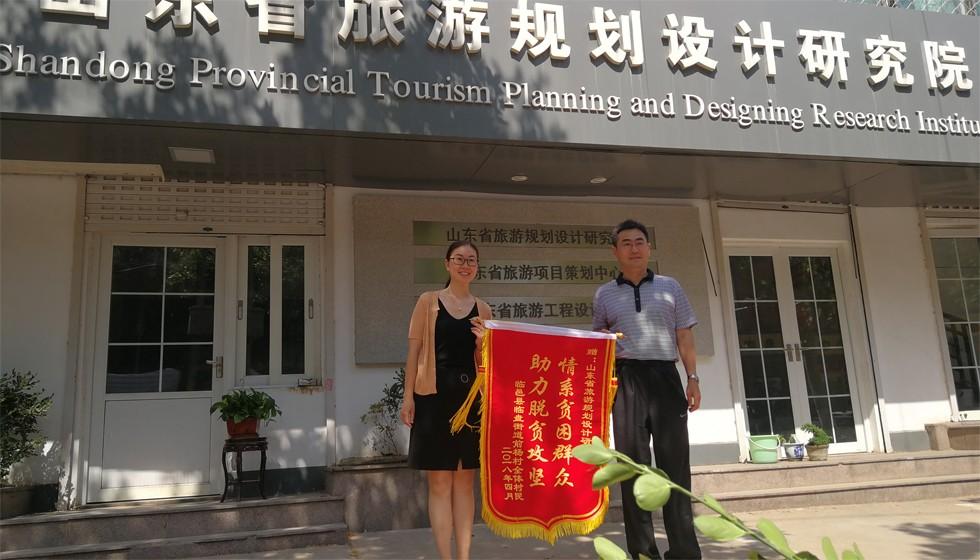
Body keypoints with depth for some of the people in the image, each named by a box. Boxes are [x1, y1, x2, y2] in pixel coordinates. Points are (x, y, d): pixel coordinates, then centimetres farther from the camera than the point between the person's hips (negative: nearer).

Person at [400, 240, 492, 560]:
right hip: (435, 396, -3)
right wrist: (408, 396, -6)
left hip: (471, 397, 3)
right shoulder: (428, 301, 3)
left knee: (465, 481, 8)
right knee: (440, 482, -1)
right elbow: (414, 351, 0)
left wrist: (483, 343, -7)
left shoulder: (482, 309, 11)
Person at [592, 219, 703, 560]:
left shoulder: (669, 286, 13)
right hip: (625, 381, 0)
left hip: (665, 377, 0)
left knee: (675, 463, -2)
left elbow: (684, 337, 11)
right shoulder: (604, 294, 13)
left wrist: (693, 378, 3)